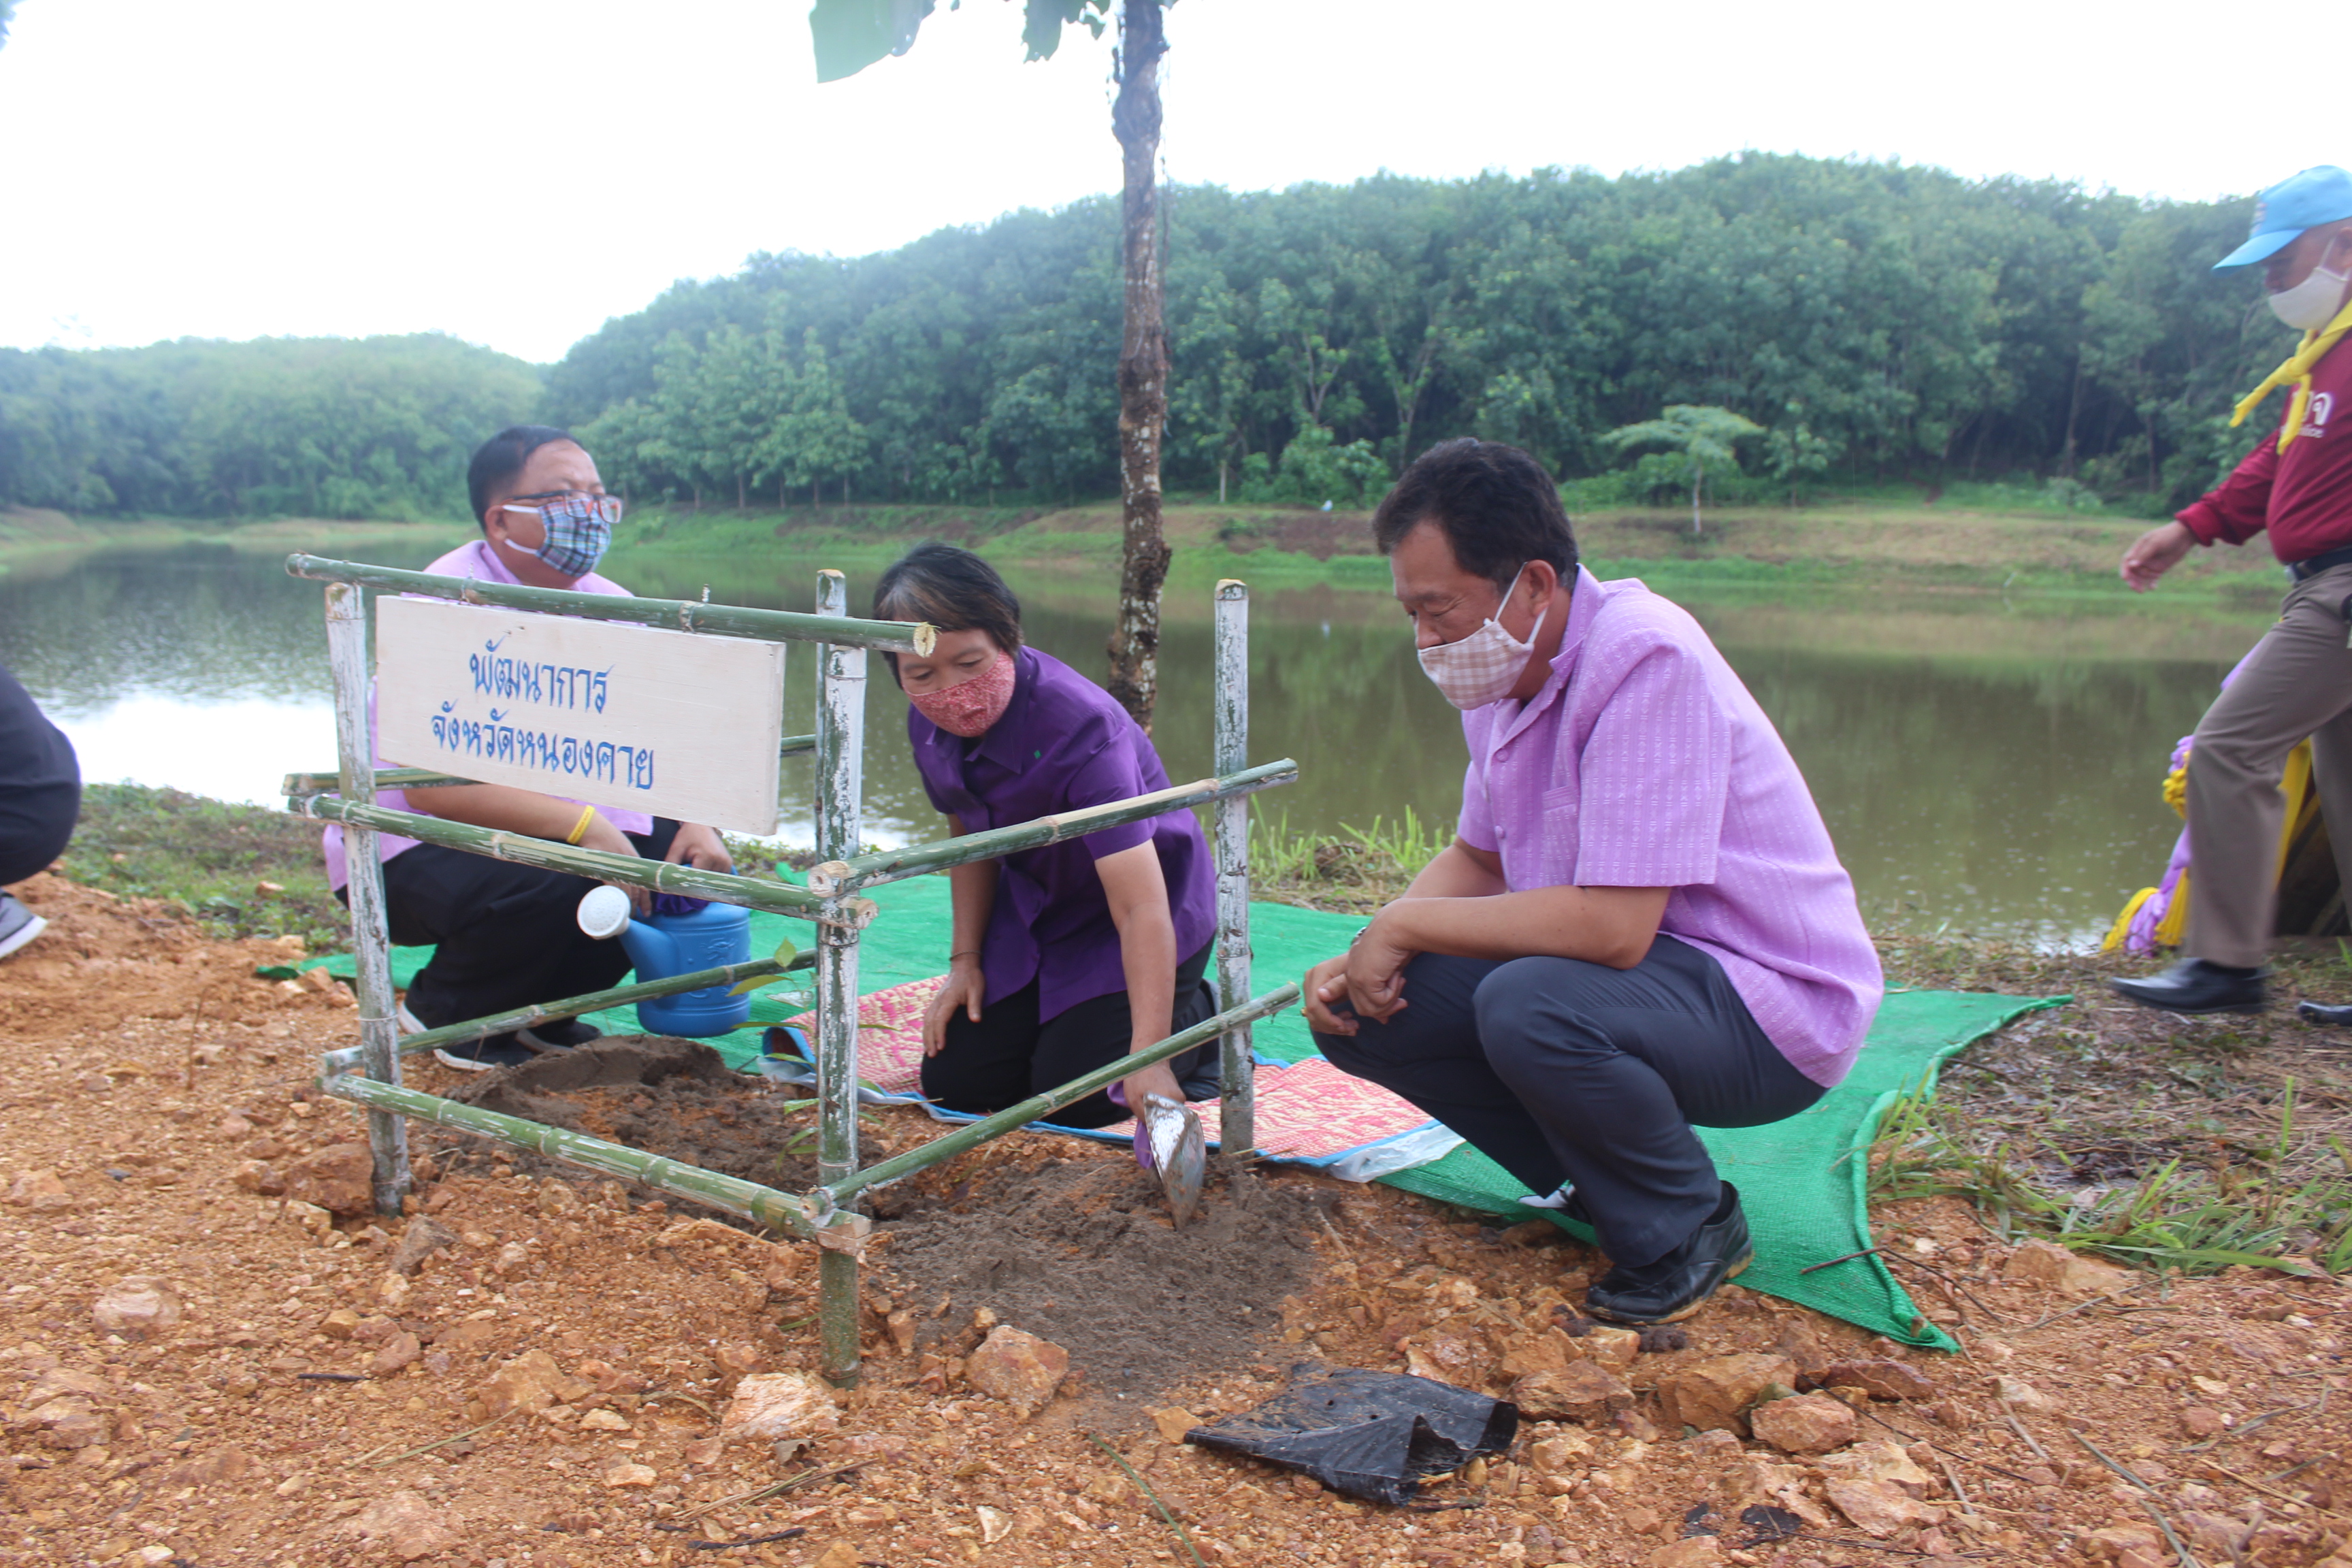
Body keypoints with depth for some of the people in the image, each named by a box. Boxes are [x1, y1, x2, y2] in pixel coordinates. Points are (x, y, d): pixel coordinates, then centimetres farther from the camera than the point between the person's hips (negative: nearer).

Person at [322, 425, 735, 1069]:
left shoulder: (606, 606, 1)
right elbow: (431, 783, -30)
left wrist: (698, 823, -18)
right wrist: (582, 825, -37)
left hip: (542, 829, 7)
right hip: (408, 849, -7)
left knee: (682, 859, -12)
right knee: (544, 889, -35)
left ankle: (539, 1010, 7)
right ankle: (441, 1012, -2)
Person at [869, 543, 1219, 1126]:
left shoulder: (1082, 728, -36)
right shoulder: (930, 727, -13)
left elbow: (1140, 908, -41)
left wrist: (1149, 1057, -47)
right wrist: (965, 959, 2)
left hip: (1141, 918, -6)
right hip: (1032, 914, 7)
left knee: (1073, 1099, -12)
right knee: (954, 1081, 2)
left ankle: (1198, 1018, 14)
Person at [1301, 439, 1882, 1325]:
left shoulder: (1646, 661, -25)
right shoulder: (1503, 670, 2)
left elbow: (1612, 926, -32)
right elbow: (1478, 859, 13)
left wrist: (1404, 925, -21)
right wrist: (1369, 956, -6)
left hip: (1770, 1003, -8)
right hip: (1623, 971, 8)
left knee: (1531, 1007, -36)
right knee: (1360, 1009, -7)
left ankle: (1689, 1227, -7)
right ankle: (1596, 1182, 9)